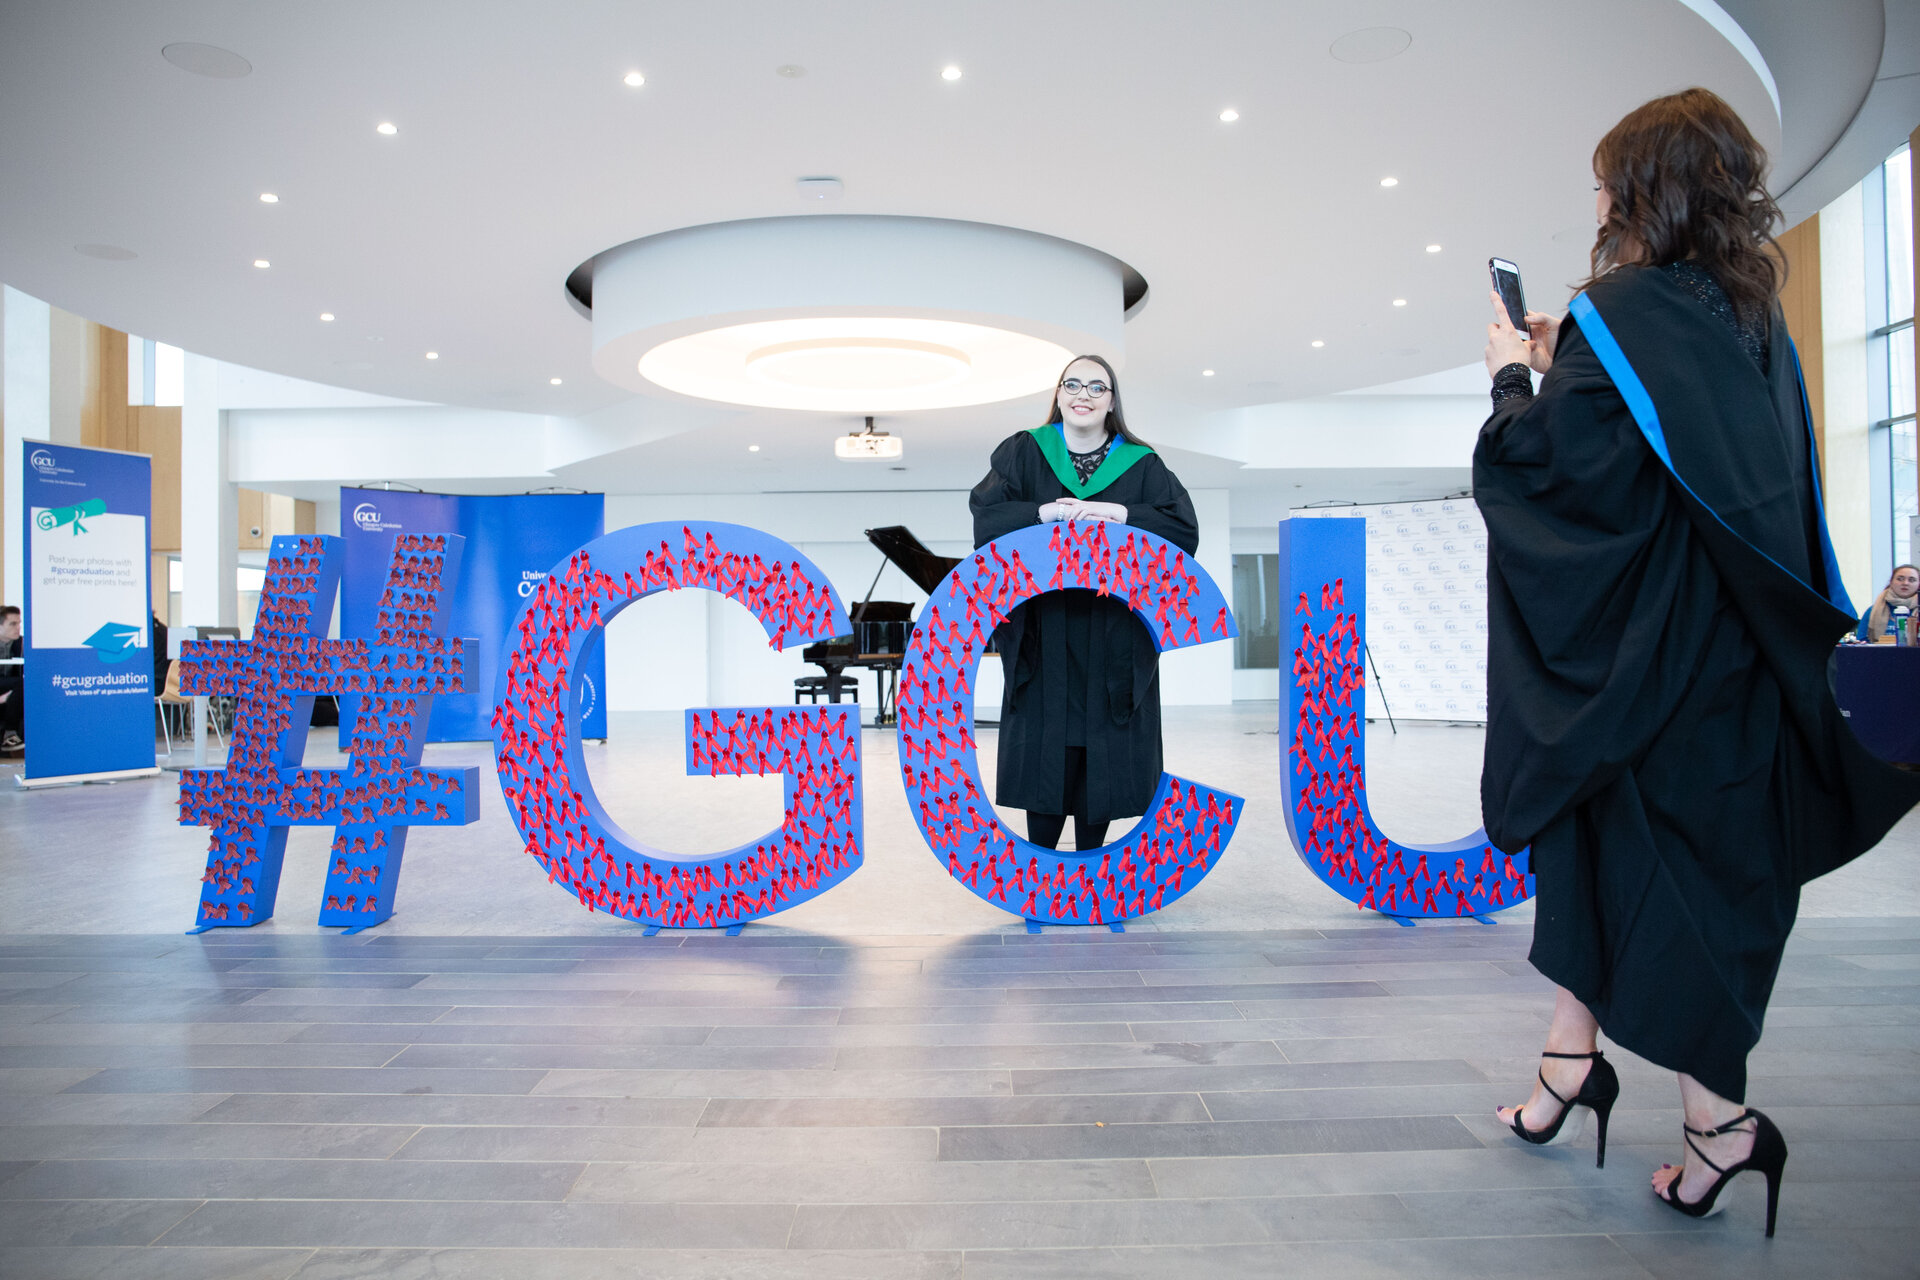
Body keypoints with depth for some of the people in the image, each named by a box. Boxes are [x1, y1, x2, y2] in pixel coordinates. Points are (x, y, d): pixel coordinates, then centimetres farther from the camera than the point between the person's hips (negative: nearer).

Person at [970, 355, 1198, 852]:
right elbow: (986, 516, -3)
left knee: (1104, 757, 2)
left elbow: (1185, 530, -2)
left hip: (1114, 640, 0)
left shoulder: (1141, 464, 8)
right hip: (1043, 638, 0)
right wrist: (1045, 512, -18)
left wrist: (1119, 514, -15)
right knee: (1044, 750, -1)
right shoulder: (1024, 452, 9)